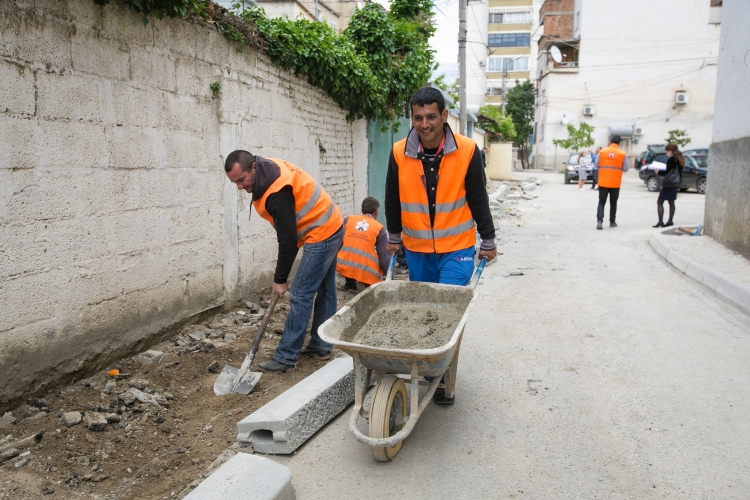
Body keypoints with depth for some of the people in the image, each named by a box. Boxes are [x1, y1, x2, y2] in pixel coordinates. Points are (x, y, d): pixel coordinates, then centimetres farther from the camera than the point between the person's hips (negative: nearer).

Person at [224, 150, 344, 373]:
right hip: (331, 228, 11)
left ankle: (285, 358, -2)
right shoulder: (269, 168, 2)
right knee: (324, 290, 15)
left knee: (300, 296, -8)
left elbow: (288, 240, -23)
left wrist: (280, 279, -12)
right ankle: (321, 346, 26)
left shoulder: (277, 193, -28)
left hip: (321, 235, -11)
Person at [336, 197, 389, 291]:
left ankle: (350, 283, 26)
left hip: (343, 266, 3)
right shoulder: (380, 228, 6)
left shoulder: (348, 219, 11)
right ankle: (367, 284, 0)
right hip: (366, 271, -3)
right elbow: (384, 257, 2)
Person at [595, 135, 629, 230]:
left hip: (603, 182, 0)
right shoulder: (622, 154, -4)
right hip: (615, 183, 0)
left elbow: (597, 165, 3)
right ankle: (612, 222, 20)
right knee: (613, 203, 13)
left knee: (601, 202, 4)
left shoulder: (602, 152, -3)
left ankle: (599, 220, -13)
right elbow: (626, 168, -2)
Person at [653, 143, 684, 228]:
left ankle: (660, 221, -10)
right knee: (671, 202, 15)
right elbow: (676, 172, 16)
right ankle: (670, 221, 16)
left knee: (660, 202, -4)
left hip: (669, 184, -9)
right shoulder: (680, 159, 11)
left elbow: (668, 172, -18)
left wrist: (659, 172, -3)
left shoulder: (671, 160, -16)